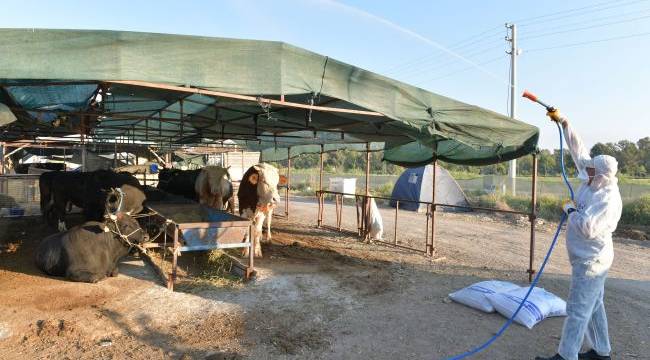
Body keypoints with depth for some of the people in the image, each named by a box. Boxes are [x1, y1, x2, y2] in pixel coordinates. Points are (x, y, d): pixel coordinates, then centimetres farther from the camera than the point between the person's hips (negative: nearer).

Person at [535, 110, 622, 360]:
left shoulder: (608, 199, -23)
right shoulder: (594, 183, 1)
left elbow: (588, 227, -31)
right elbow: (579, 151, 6)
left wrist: (570, 210, -15)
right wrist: (563, 122, 6)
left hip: (591, 261, -9)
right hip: (589, 259, 9)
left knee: (578, 310, -3)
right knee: (594, 306, 19)